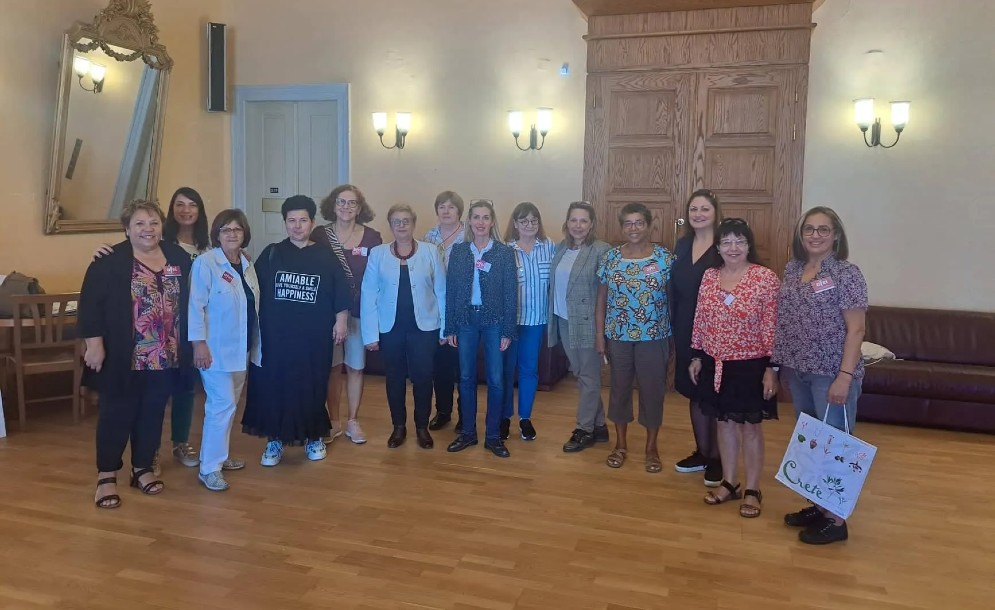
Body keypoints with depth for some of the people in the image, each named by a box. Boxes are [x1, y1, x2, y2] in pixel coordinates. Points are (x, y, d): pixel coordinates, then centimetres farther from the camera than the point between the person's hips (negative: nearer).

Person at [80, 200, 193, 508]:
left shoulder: (179, 257, 5)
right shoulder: (110, 261, -8)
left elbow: (188, 301, 12)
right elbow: (90, 303, -9)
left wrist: (189, 344, 12)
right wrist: (94, 343, -14)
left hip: (166, 356, 4)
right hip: (123, 357, -4)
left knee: (153, 413, 13)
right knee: (117, 413, 5)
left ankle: (142, 468, 27)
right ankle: (106, 476, 17)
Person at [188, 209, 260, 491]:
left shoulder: (247, 264, 9)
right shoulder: (205, 262, -12)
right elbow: (196, 306, -16)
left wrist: (254, 342, 13)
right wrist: (199, 343, -20)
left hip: (240, 347, 7)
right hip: (215, 348, -7)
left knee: (228, 404, 15)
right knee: (222, 405, -8)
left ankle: (219, 455, 29)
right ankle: (209, 468, 0)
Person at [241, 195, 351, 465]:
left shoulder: (326, 256, 1)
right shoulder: (271, 254, 2)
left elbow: (341, 294, 2)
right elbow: (254, 290, 2)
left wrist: (341, 322, -3)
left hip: (315, 336, 0)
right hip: (276, 335, 1)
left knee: (312, 387, 7)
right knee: (274, 386, 5)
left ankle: (314, 437, 24)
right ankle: (275, 440, 19)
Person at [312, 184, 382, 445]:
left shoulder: (372, 237, -2)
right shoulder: (320, 235, -3)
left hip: (359, 310, 0)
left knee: (355, 366, 9)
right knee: (331, 366, 9)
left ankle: (353, 421, 22)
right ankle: (334, 421, 22)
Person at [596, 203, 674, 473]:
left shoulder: (665, 257, -5)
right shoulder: (611, 257, 0)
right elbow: (601, 299, 4)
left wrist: (675, 336, -5)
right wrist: (599, 334, 1)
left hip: (654, 337, -2)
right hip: (618, 336, 2)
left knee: (652, 390, 8)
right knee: (619, 388, 12)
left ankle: (651, 447, 26)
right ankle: (620, 444, 29)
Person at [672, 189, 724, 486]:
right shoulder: (682, 245, 9)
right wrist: (674, 327, 8)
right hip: (686, 331, 6)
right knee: (695, 392, 14)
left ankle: (717, 459, 18)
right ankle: (701, 452, 29)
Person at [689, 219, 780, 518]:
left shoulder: (766, 278, -11)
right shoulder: (709, 276, 2)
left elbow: (772, 327, -11)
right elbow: (700, 321, 8)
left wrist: (772, 367, -13)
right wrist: (696, 357, 8)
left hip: (750, 365, -4)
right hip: (716, 364, 4)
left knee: (750, 426, 8)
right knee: (725, 423, 15)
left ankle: (752, 490, 23)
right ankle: (729, 484, 30)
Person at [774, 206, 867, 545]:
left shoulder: (847, 274, -11)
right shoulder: (792, 269, 7)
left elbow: (855, 330, -13)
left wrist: (844, 376, -19)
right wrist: (784, 364, 12)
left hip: (831, 373, -7)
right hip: (798, 371, 7)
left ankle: (836, 520, 14)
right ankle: (817, 505, 31)